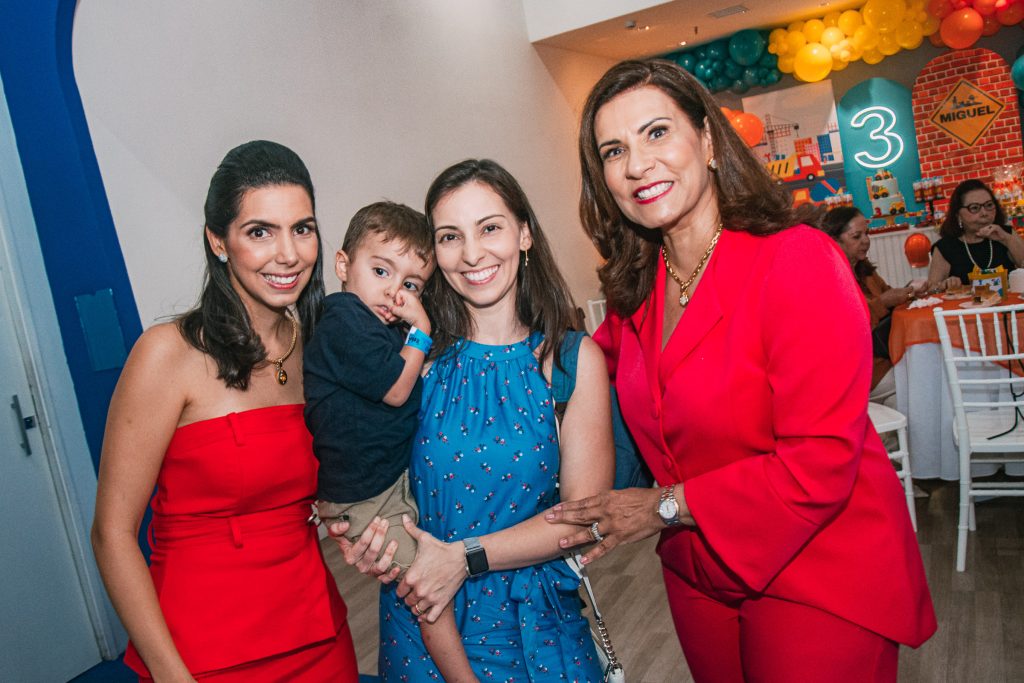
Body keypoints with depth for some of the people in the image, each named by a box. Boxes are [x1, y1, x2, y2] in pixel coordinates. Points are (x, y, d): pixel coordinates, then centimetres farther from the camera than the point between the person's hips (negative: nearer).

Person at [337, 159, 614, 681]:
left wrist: (463, 558, -19)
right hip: (420, 616, 1)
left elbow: (585, 511, -12)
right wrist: (367, 535, -19)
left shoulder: (574, 359, -9)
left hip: (533, 619, 0)